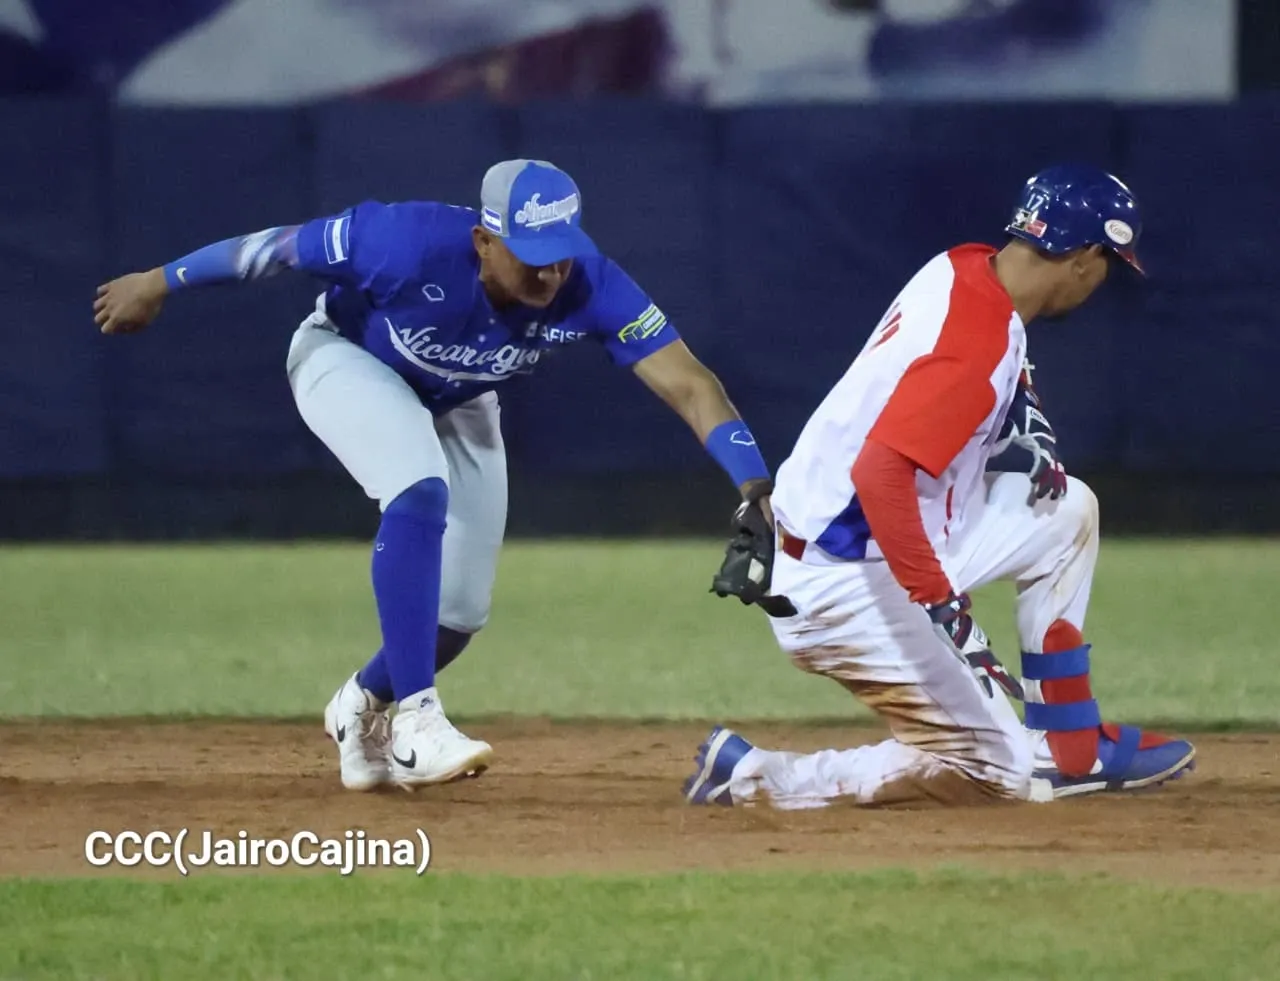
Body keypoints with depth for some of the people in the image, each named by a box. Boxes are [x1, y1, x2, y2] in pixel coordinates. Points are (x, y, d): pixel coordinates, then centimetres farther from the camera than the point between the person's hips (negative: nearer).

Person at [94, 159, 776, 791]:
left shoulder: (588, 287, -33)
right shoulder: (410, 244, -40)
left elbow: (687, 382, -37)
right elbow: (280, 245, -27)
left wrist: (756, 487, -50)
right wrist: (160, 283, -16)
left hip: (456, 402, 5)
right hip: (346, 358, -4)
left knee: (459, 612, 1)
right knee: (421, 494, -34)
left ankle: (360, 707, 31)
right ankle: (414, 718, -30)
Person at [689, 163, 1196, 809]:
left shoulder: (965, 268, 2)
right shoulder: (978, 345, -25)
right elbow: (879, 471, -35)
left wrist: (1022, 415, 6)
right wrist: (942, 604, -34)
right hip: (844, 587, -10)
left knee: (1066, 509, 16)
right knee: (1000, 773, -4)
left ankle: (1072, 753, 20)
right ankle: (753, 777, -5)